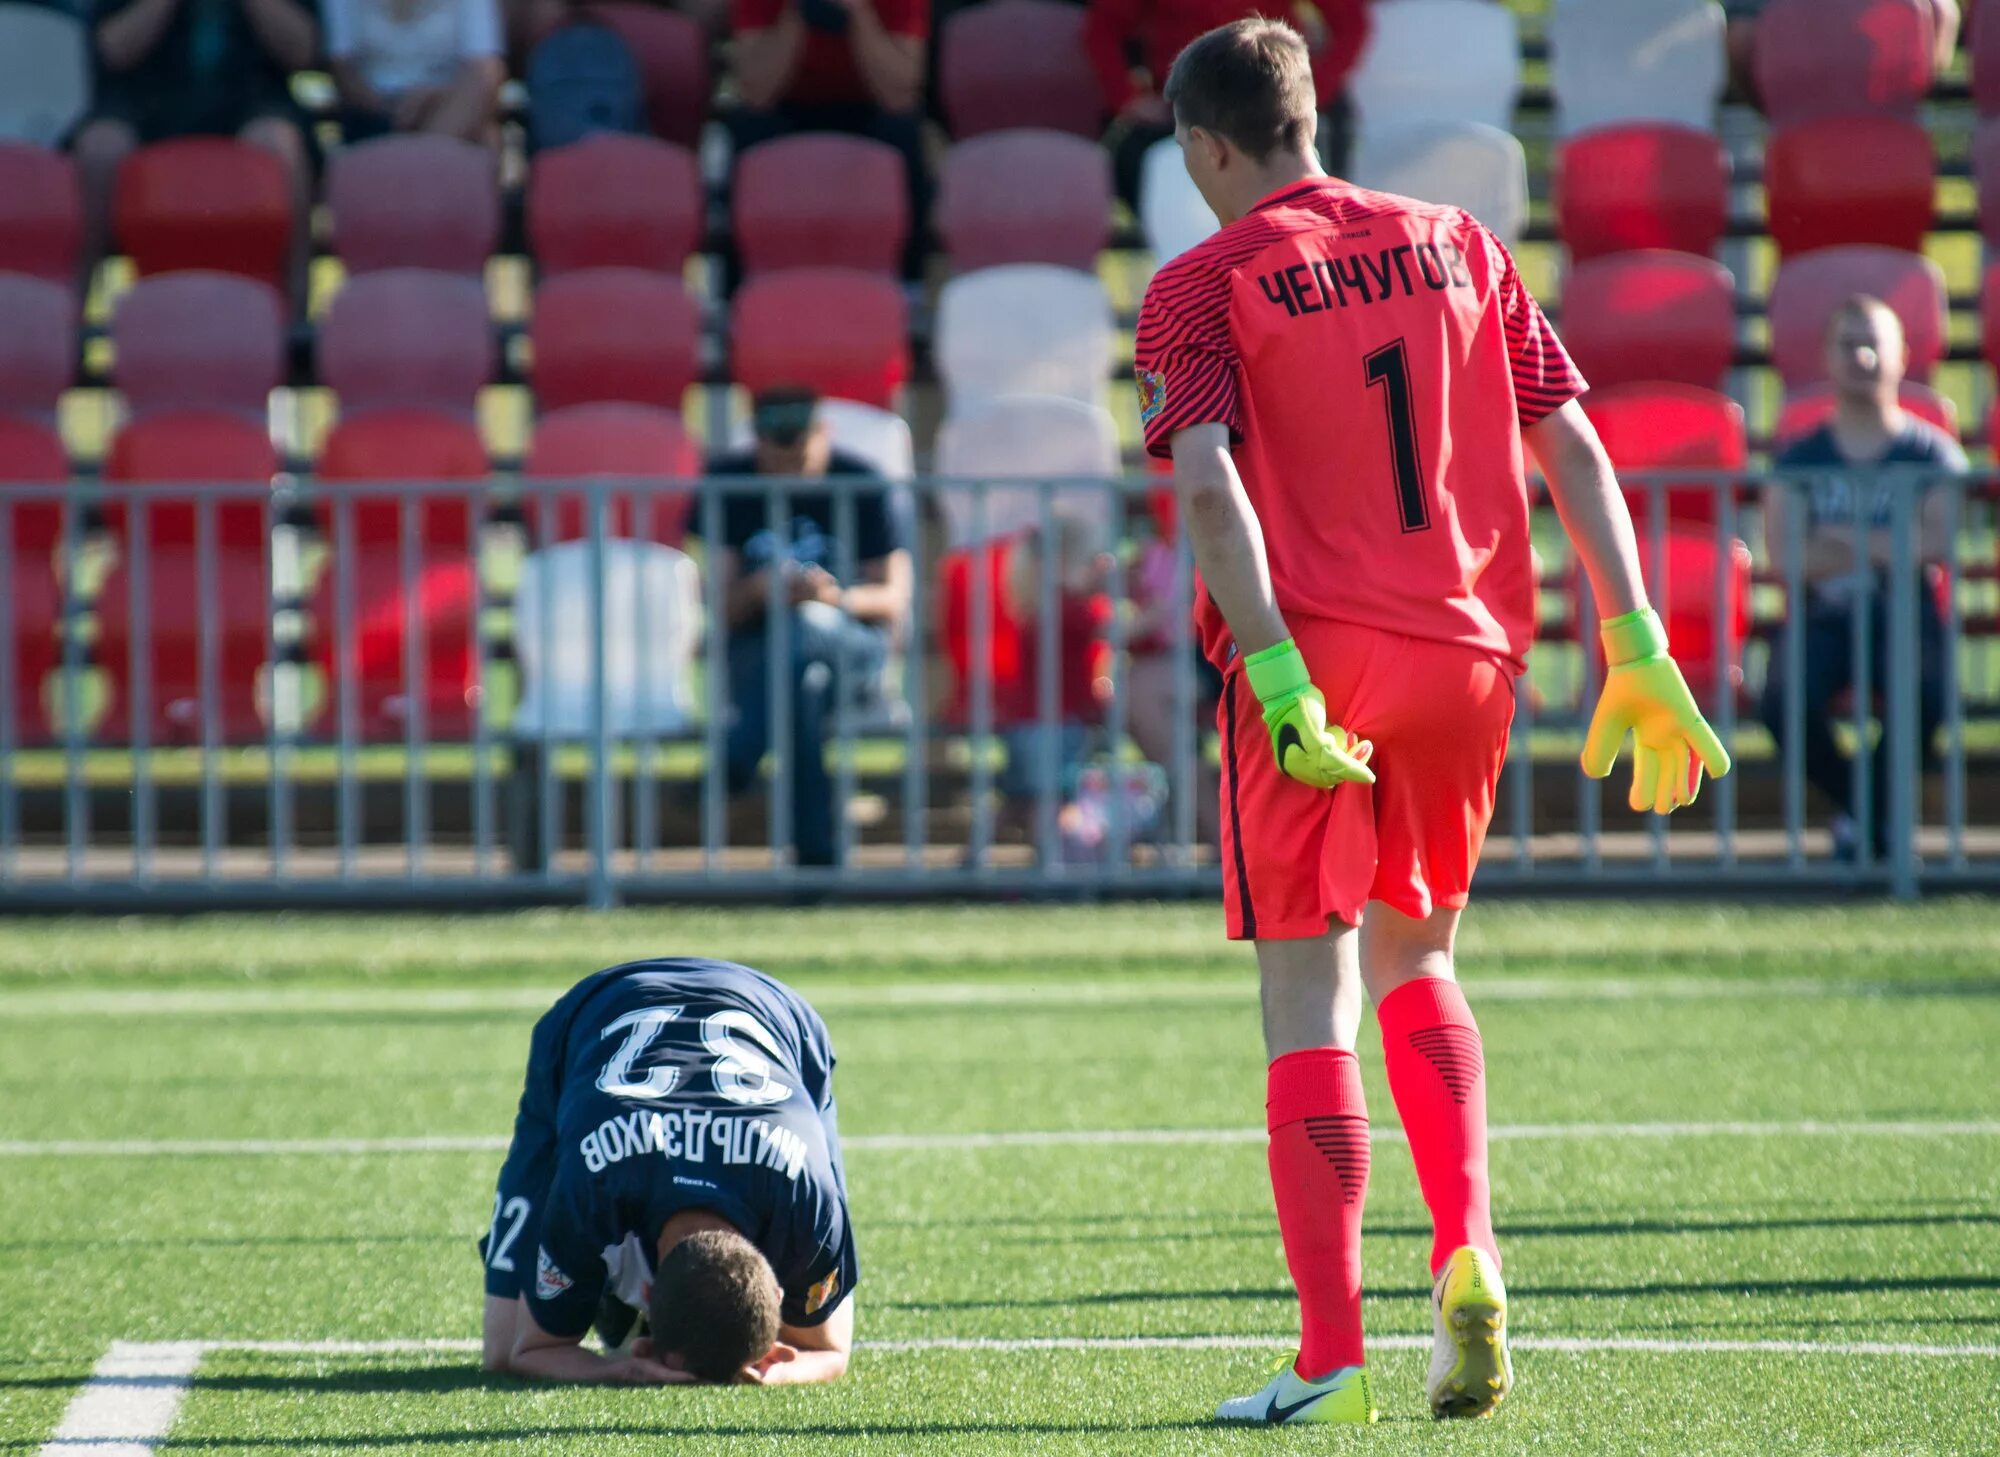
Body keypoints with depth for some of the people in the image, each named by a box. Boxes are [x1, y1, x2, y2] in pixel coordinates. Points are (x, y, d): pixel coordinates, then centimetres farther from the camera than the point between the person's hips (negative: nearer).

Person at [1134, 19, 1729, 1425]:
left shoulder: (1203, 288, 0)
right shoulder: (1456, 244, 12)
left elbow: (1209, 482, -15)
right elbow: (1570, 443, 7)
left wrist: (1275, 674, -21)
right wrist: (1636, 648, 5)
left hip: (1312, 662, -4)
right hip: (1467, 650, 4)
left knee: (1310, 1002, 0)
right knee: (1415, 963, 23)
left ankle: (1332, 1358, -6)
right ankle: (1467, 1256, 3)